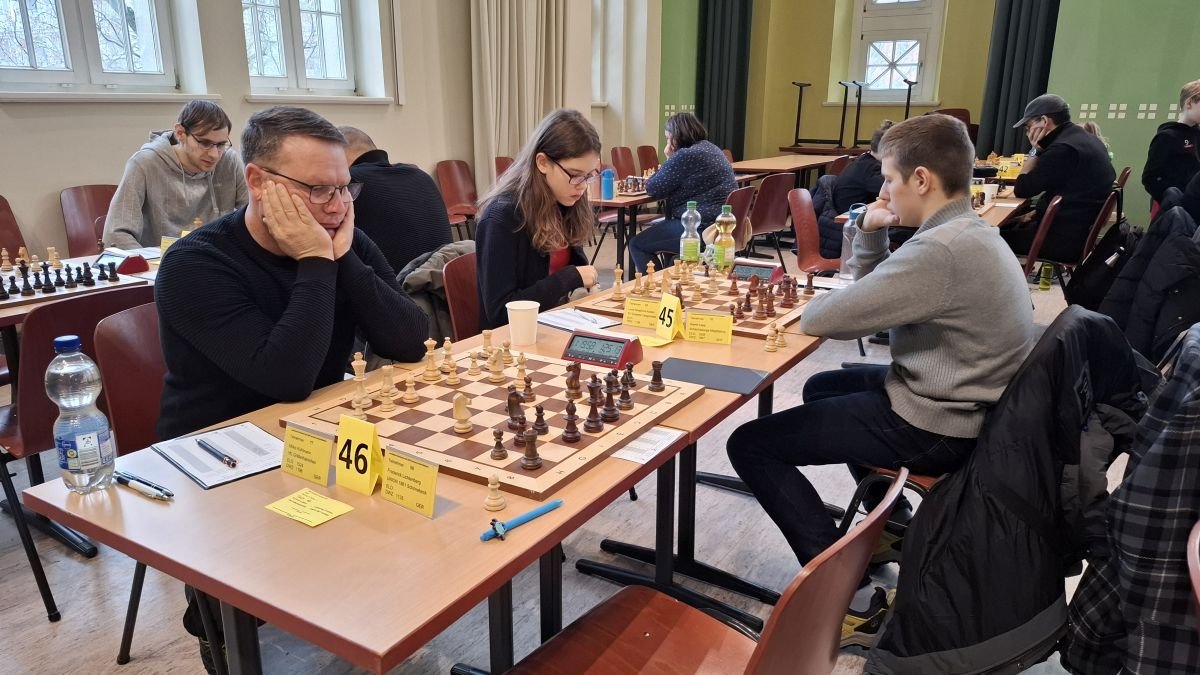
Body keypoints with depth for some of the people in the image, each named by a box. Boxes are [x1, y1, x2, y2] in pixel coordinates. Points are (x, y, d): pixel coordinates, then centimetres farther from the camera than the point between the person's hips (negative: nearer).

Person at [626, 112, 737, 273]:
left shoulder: (685, 155, -15)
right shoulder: (711, 149, 15)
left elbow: (653, 190, -8)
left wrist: (669, 160, 1)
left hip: (702, 229, -10)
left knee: (637, 245, -1)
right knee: (657, 228, 30)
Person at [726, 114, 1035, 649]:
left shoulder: (942, 250, -26)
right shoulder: (971, 234, 8)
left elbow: (820, 319, -25)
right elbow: (881, 297, 17)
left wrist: (819, 303, -2)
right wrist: (869, 235, 1)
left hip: (935, 426, -10)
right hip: (962, 403, 10)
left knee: (751, 444, -8)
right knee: (823, 387, 31)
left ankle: (855, 602, -6)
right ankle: (898, 529, 33)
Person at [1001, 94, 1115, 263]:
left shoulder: (1063, 148, -22)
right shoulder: (1085, 139, 10)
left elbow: (1021, 189, -14)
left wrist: (1034, 150, -8)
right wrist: (1037, 213, 10)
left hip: (1067, 238, -10)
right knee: (1008, 226, 17)